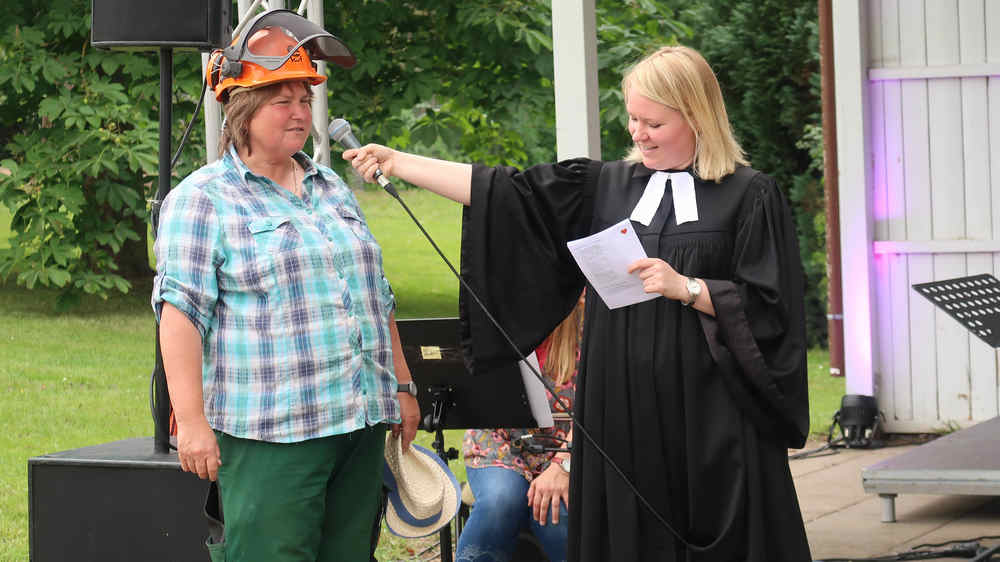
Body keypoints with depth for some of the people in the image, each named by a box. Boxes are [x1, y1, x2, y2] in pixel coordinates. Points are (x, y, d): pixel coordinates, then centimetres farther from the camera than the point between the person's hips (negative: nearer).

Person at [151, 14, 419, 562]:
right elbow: (180, 312, -10)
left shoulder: (332, 189, 19)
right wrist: (191, 420, -18)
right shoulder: (202, 199, -3)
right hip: (270, 435, -7)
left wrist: (401, 386, 21)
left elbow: (377, 296, 25)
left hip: (363, 422, 7)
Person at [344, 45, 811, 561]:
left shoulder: (749, 197, -1)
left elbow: (767, 307, -5)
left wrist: (685, 287, -16)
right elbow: (505, 194, 7)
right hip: (624, 417, 4)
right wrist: (398, 163, 3)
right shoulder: (606, 187, 11)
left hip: (711, 421, -4)